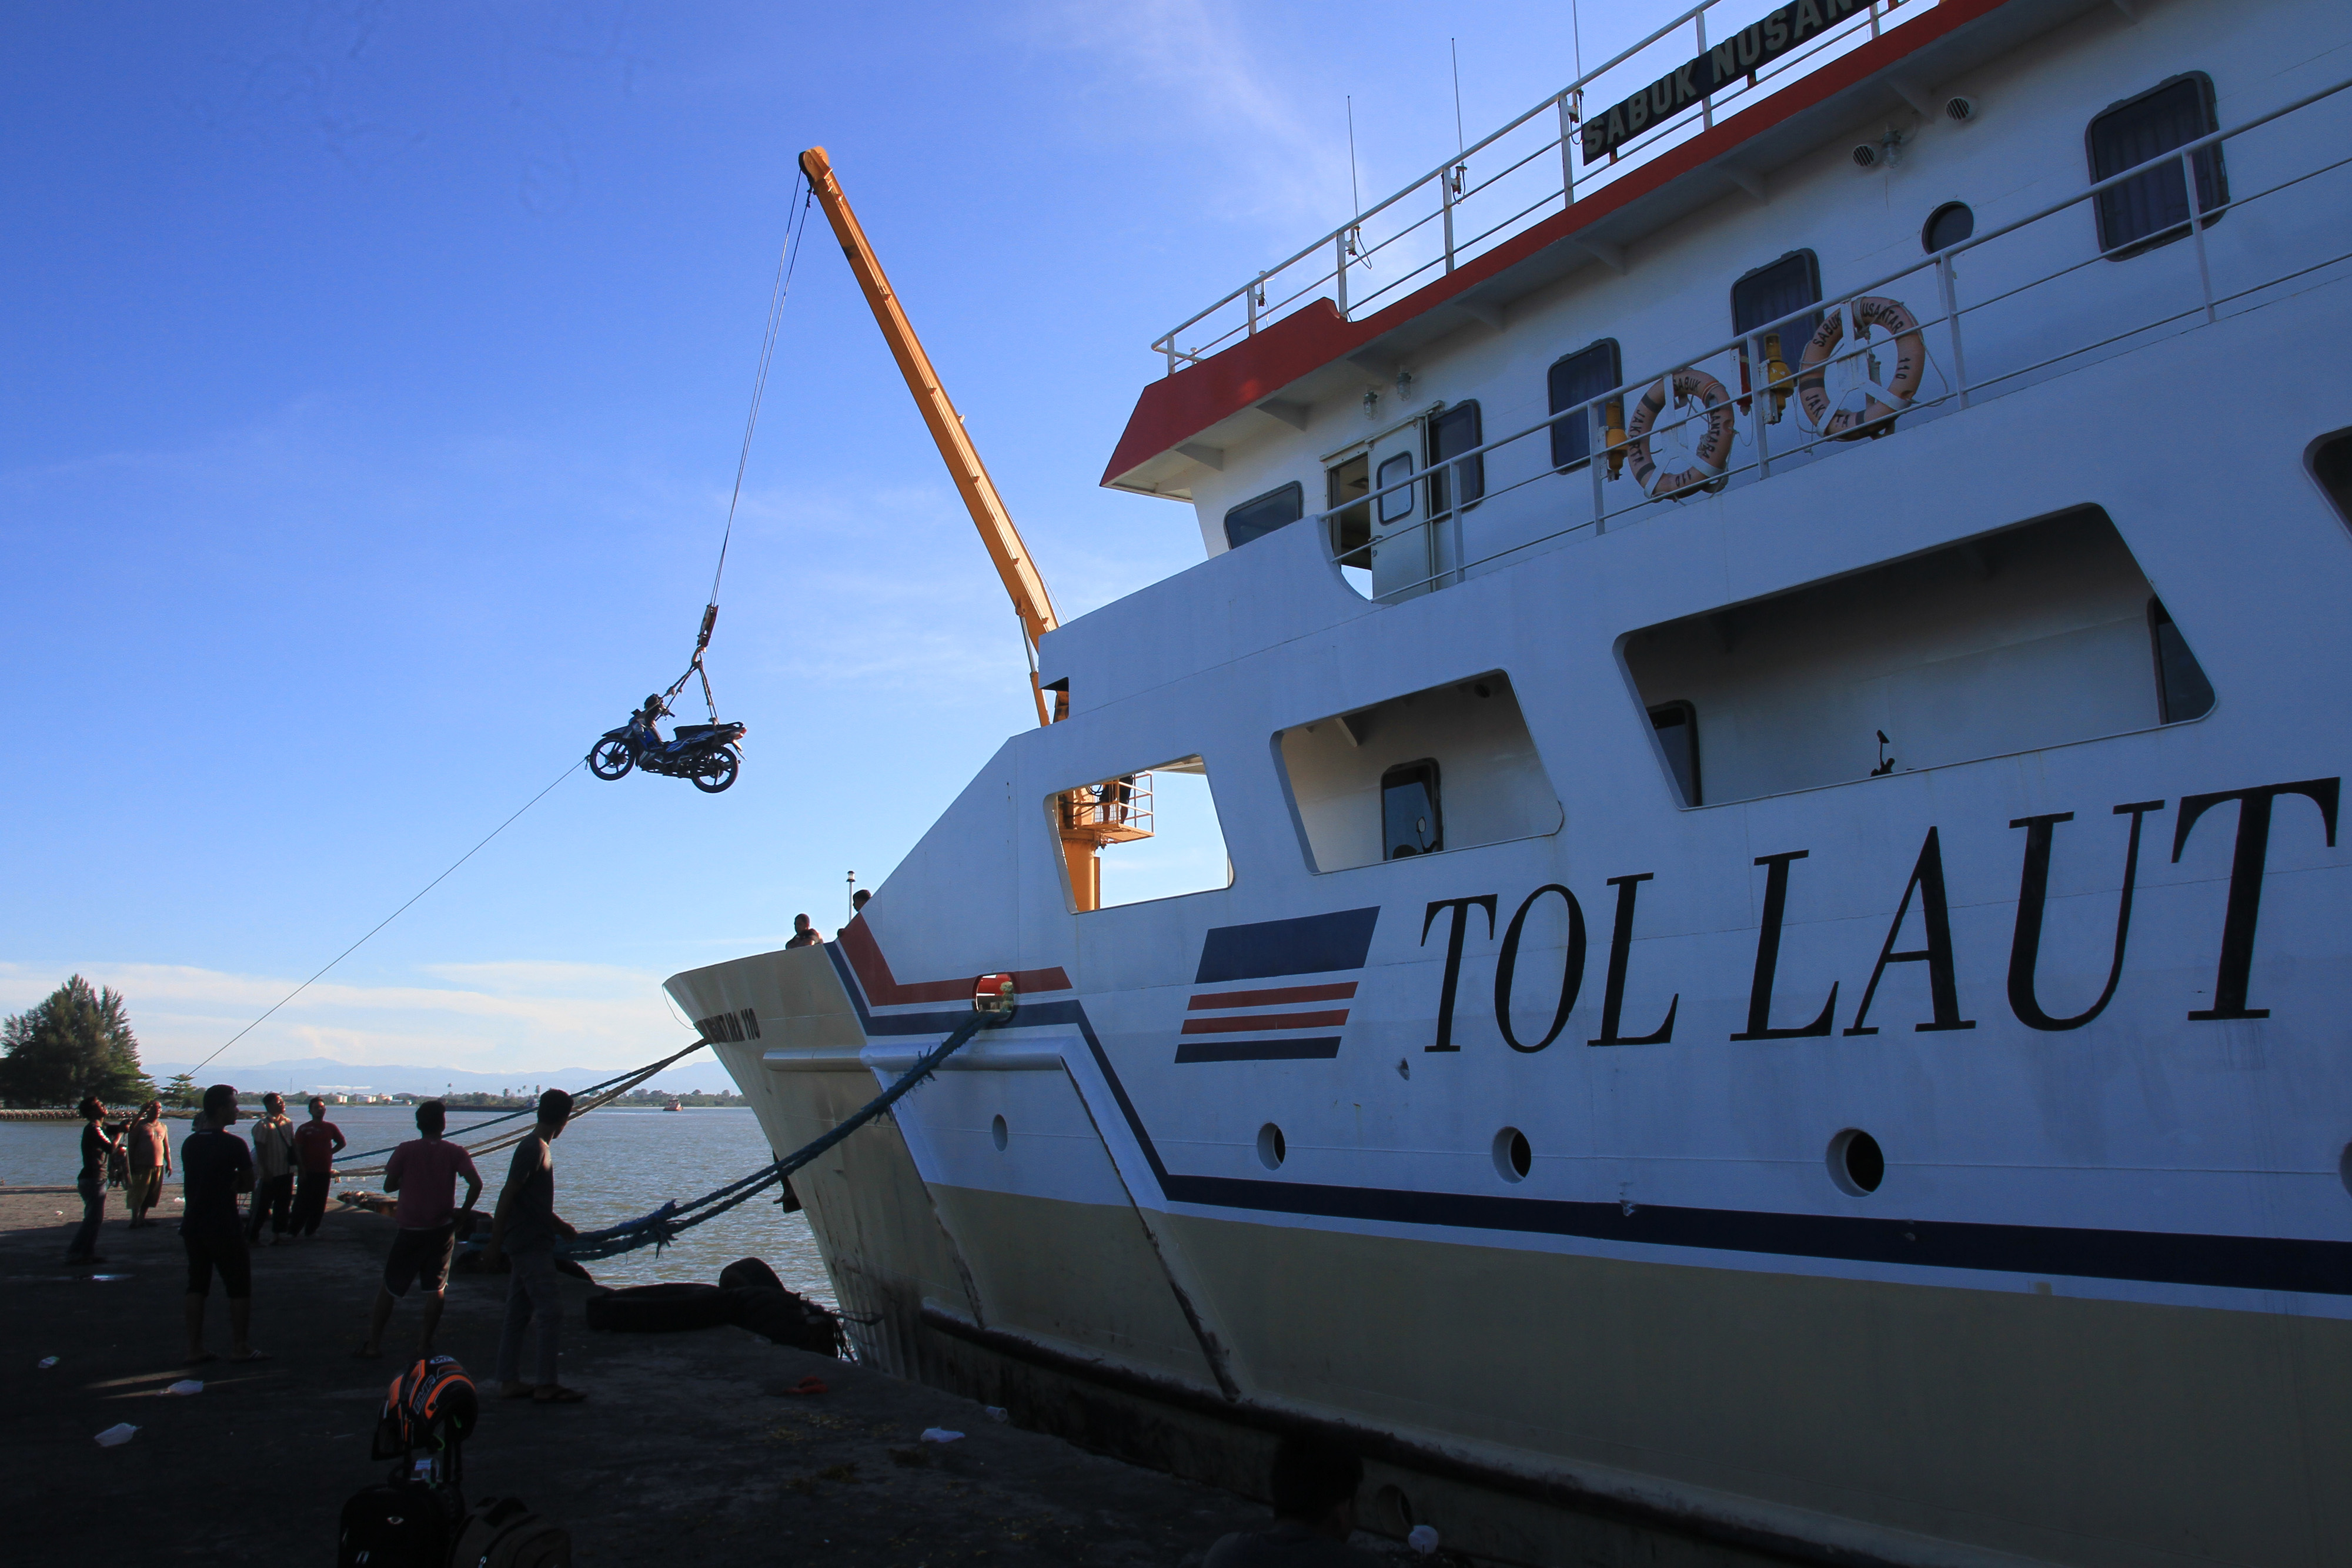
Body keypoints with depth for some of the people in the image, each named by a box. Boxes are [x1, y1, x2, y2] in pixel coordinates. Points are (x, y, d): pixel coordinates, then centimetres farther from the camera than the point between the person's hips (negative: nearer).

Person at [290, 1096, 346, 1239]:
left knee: (319, 1203, 6)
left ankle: (311, 1230, 14)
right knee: (302, 1202, -4)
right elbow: (298, 1150, -5)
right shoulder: (304, 1129, -2)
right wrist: (301, 1169, -12)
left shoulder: (330, 1127, 8)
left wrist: (330, 1152, 6)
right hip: (307, 1172, -3)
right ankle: (295, 1231, 5)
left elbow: (342, 1143, 21)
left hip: (325, 1171, 3)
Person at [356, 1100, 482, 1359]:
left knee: (390, 1286, 12)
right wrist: (462, 1212, -2)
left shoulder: (405, 1151, -6)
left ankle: (373, 1344, 15)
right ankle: (425, 1343, 12)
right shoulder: (455, 1152, -6)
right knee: (436, 1287, 10)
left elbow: (388, 1186, -1)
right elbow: (476, 1184, -15)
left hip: (410, 1230, 0)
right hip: (442, 1230, 0)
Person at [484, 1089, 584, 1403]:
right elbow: (507, 1197, -19)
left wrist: (560, 1227, 36)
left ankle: (509, 1381, 16)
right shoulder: (532, 1150, -16)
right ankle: (547, 1386, -6)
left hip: (531, 1244, 10)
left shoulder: (539, 1149, 15)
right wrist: (495, 1244, -20)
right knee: (551, 1312, -9)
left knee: (519, 1314, 11)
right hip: (531, 1244, -10)